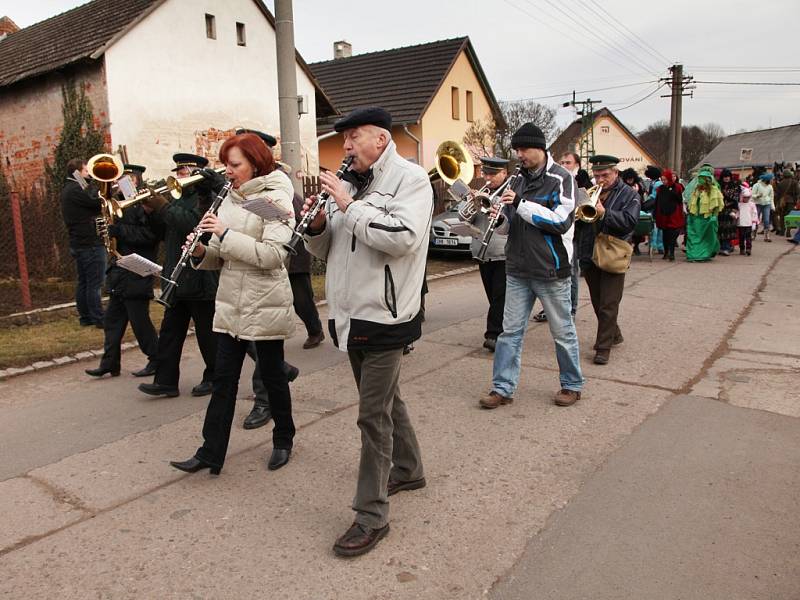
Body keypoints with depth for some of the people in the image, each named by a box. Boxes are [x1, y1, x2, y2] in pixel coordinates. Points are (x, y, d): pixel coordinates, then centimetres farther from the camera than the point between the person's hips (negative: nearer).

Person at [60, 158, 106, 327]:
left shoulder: (69, 189, 17)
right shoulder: (76, 189, -15)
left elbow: (90, 204, 15)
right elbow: (98, 201, -23)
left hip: (79, 243, 10)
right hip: (90, 243, -10)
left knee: (83, 282, 13)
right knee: (95, 283, -6)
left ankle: (85, 317, 20)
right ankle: (98, 319, -3)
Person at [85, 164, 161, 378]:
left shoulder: (145, 204, -12)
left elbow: (149, 235, -22)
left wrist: (119, 229, -20)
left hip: (137, 276, -9)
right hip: (120, 275, 9)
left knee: (140, 321, 0)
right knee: (112, 321, 11)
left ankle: (156, 361, 13)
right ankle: (110, 363, 19)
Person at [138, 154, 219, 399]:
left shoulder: (207, 195, -11)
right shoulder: (182, 198, 17)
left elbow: (192, 223, -27)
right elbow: (161, 230, 18)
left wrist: (164, 207, -19)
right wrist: (153, 208, 2)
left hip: (201, 279, -9)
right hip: (178, 280, 9)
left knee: (207, 333, 4)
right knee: (170, 332, 8)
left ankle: (214, 378, 17)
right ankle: (166, 381, 14)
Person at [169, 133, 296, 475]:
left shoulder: (275, 199, -11)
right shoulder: (228, 199, 9)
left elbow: (273, 254, -23)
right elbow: (220, 256, 13)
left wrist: (225, 233, -24)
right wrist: (201, 252, -8)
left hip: (265, 305, -6)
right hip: (230, 304, 6)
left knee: (272, 375, 9)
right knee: (224, 378, 8)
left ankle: (283, 440, 29)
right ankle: (211, 453, 15)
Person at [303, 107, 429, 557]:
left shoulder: (410, 178, -8)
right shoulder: (348, 184, 12)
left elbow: (402, 237, -25)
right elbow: (323, 249, 15)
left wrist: (350, 206, -20)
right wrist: (317, 223, -6)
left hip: (384, 316, -8)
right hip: (351, 315, 8)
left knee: (374, 416, -4)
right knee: (385, 399, 21)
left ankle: (372, 516, 7)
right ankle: (409, 470, 40)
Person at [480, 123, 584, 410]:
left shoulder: (560, 179, -8)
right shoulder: (518, 181, 10)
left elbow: (561, 221, -20)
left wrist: (521, 204, -21)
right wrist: (498, 216, -9)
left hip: (551, 270, -5)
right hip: (518, 270, 6)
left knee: (562, 331, 9)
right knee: (510, 331, 6)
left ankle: (572, 385, 25)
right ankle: (502, 388, 13)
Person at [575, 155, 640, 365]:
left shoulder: (628, 194, 0)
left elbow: (630, 221, -14)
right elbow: (576, 221, 8)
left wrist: (604, 213, -23)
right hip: (589, 255, 5)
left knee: (608, 304, -5)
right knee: (598, 302, 16)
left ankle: (604, 347, 2)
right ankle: (614, 334, 35)